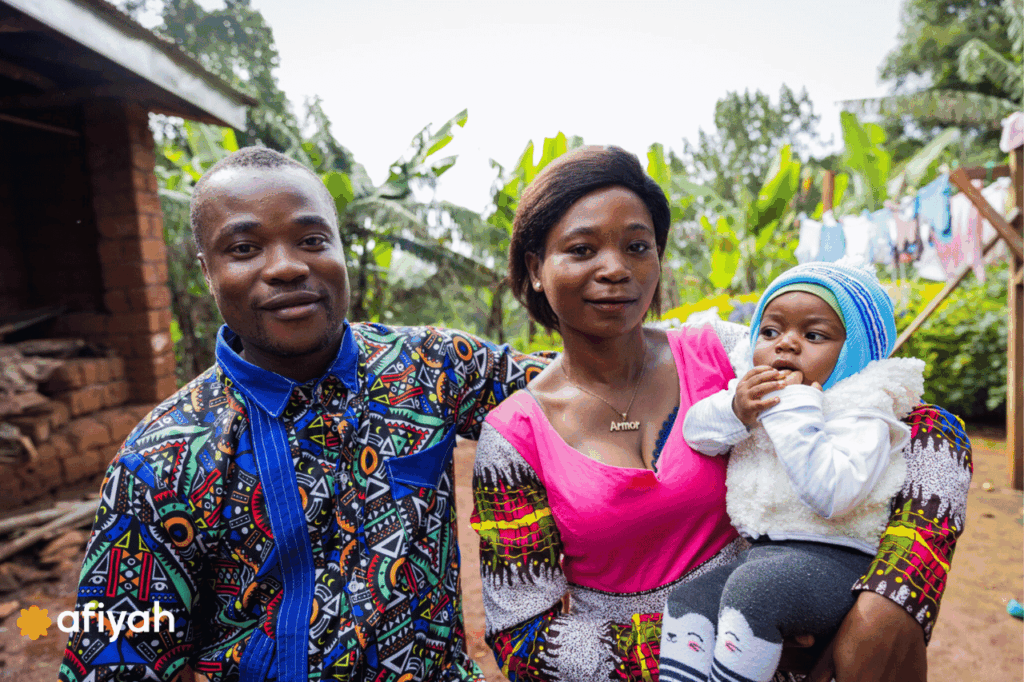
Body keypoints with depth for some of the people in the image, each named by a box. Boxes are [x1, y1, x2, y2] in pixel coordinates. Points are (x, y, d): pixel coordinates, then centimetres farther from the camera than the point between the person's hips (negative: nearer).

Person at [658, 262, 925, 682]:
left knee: (751, 587, -31)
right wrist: (734, 409, -17)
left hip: (832, 559, -7)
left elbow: (831, 494, -28)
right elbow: (696, 433, 4)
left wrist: (794, 412, -26)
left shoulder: (861, 413, -12)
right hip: (760, 551, 8)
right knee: (687, 599, -3)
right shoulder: (755, 392, 9)